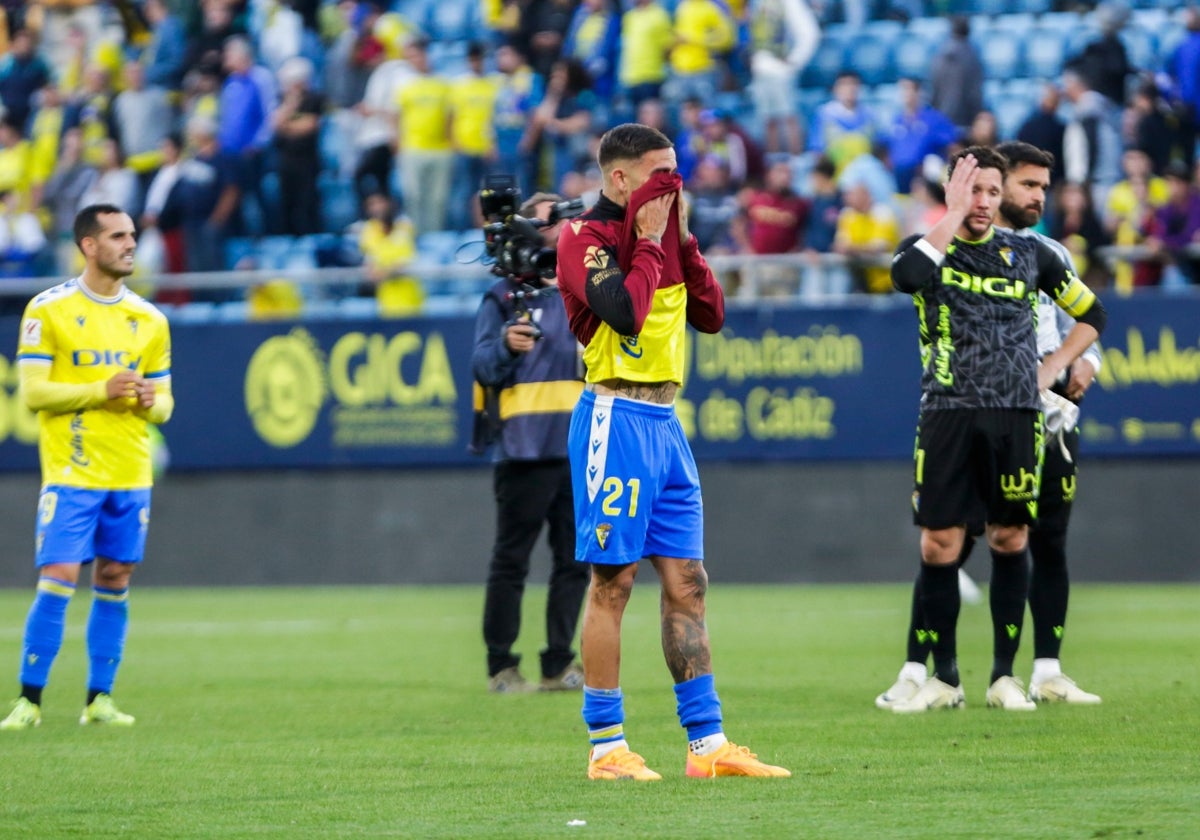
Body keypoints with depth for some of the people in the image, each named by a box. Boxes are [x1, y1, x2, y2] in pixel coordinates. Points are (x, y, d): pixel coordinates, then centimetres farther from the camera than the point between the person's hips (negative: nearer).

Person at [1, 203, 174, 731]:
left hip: (130, 476, 5)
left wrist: (152, 402, -9)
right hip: (71, 474, -5)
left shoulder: (148, 320, 11)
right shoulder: (49, 310, -4)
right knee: (58, 581, -10)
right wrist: (102, 390, -19)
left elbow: (162, 400, 16)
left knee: (114, 583, 6)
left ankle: (99, 698, 13)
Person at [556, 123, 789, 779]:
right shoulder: (585, 237, -8)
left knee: (686, 583, 6)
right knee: (613, 582, -5)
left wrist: (682, 240, 4)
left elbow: (710, 314, 12)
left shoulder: (663, 237, 16)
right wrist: (649, 242, -11)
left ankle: (707, 743, 8)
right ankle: (606, 748, -1)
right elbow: (625, 310, -22)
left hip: (665, 423, 8)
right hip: (617, 420, -8)